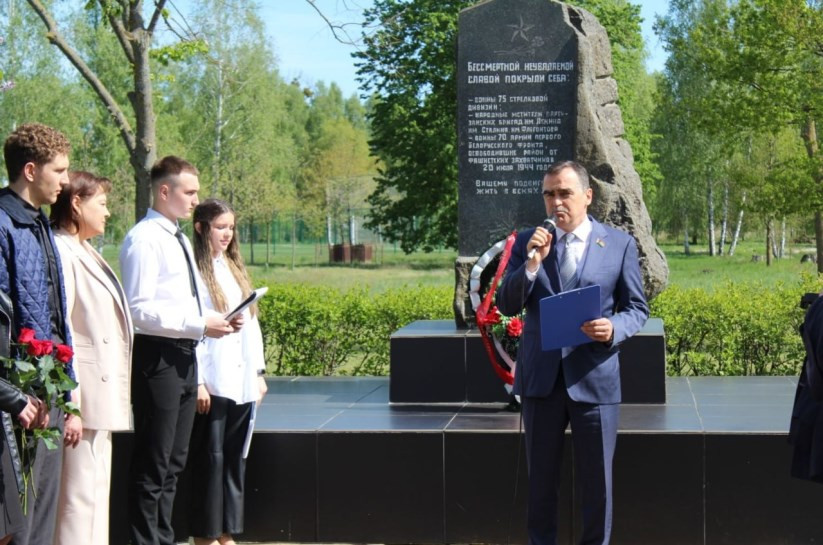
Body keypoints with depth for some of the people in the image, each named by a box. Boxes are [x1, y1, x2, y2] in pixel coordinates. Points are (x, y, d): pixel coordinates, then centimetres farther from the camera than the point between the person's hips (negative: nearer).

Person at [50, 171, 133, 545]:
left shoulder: (86, 254, 17)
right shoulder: (62, 254, -13)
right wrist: (70, 406, -23)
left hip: (102, 394, 10)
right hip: (85, 395, -10)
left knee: (96, 491, 13)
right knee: (80, 498, -7)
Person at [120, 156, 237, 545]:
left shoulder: (180, 240, 17)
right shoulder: (144, 239, -12)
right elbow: (139, 310, -20)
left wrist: (217, 322, 4)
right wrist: (200, 326, -21)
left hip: (184, 355, 9)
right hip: (157, 356, -9)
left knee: (174, 460, 16)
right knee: (153, 464, -1)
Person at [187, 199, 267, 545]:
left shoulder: (235, 269, 16)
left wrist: (259, 372, 14)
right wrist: (197, 382, -17)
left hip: (241, 384, 7)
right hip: (212, 384, -7)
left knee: (235, 459, 11)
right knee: (209, 458, -1)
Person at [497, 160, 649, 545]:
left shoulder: (620, 244, 0)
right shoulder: (527, 242, 3)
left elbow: (637, 309, 3)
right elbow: (507, 306, -2)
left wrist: (614, 329, -19)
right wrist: (531, 264, -18)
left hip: (594, 376, -1)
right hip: (541, 377, 2)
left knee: (596, 479, 9)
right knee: (541, 477, 13)